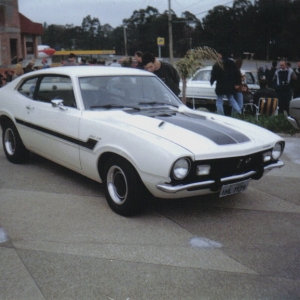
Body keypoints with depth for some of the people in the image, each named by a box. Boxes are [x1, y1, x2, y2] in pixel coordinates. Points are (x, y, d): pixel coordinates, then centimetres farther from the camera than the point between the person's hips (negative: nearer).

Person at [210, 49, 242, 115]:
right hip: (230, 86, 5)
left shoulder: (217, 65, -12)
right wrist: (237, 84, 8)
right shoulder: (231, 63, 4)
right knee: (231, 99, 19)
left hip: (221, 87, -5)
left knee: (219, 102, 4)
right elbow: (237, 74, 4)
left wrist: (211, 82, 6)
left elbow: (214, 75, -11)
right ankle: (240, 113, 8)